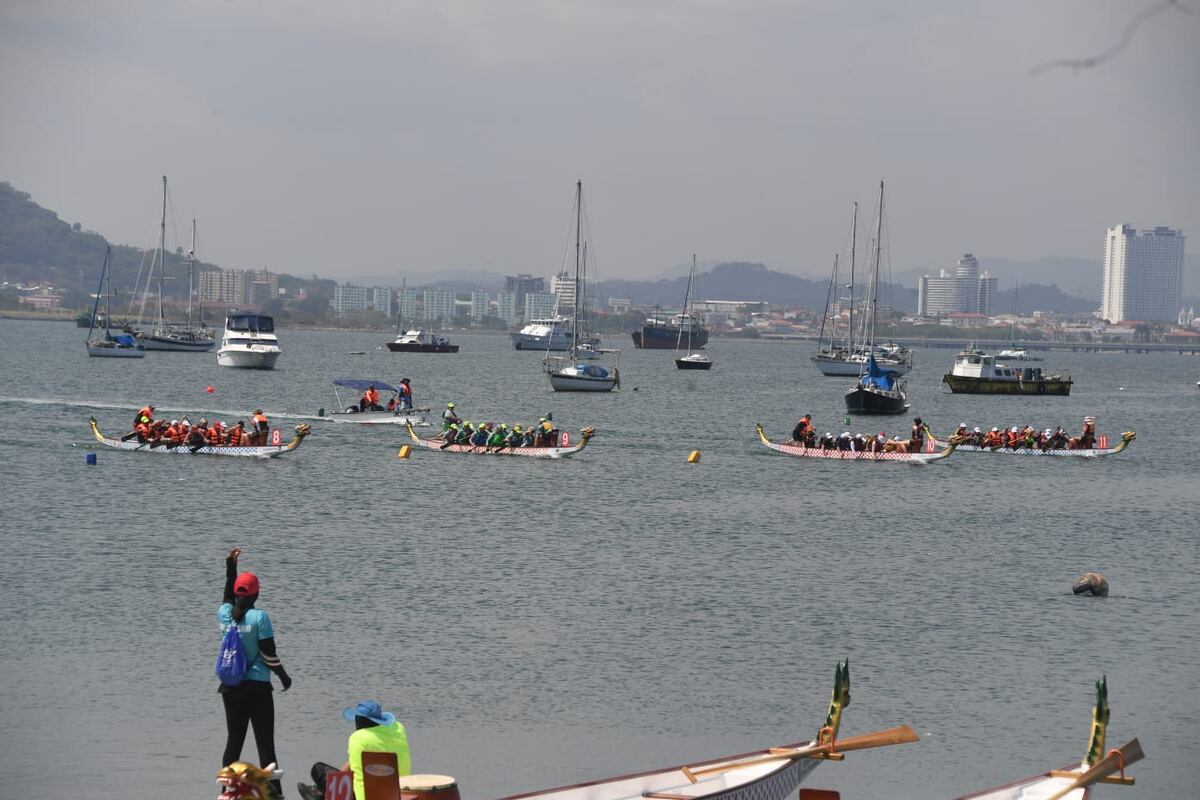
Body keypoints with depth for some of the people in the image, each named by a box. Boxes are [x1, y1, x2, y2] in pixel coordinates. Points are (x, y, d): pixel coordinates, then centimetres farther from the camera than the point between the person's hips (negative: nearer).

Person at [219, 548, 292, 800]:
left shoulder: (224, 614, 2)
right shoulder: (259, 618, -12)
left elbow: (228, 595, 25)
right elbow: (269, 654, -10)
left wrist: (230, 566, 32)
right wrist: (284, 676, 4)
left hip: (230, 688, 5)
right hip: (257, 686, -5)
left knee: (233, 741, 12)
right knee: (265, 743, -2)